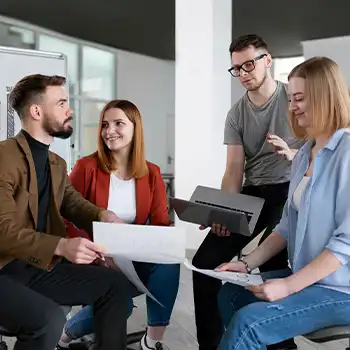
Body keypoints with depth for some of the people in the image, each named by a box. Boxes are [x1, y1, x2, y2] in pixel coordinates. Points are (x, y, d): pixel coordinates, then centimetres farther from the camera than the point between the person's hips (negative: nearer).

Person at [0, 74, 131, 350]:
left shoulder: (57, 163, 12)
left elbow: (74, 203, 17)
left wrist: (101, 215, -7)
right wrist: (62, 246, -36)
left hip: (39, 266, 8)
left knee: (116, 284, 1)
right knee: (49, 319, -32)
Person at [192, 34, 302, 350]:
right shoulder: (236, 115, 8)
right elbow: (234, 170, 2)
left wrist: (292, 154, -26)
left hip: (290, 189, -5)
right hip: (252, 193, 5)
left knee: (271, 263, -26)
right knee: (206, 261, -5)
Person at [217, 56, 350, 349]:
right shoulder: (304, 154, 10)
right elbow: (289, 225, 12)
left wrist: (290, 285, -21)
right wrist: (248, 264, 4)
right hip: (307, 277, 9)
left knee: (247, 323, -20)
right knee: (231, 295, 9)